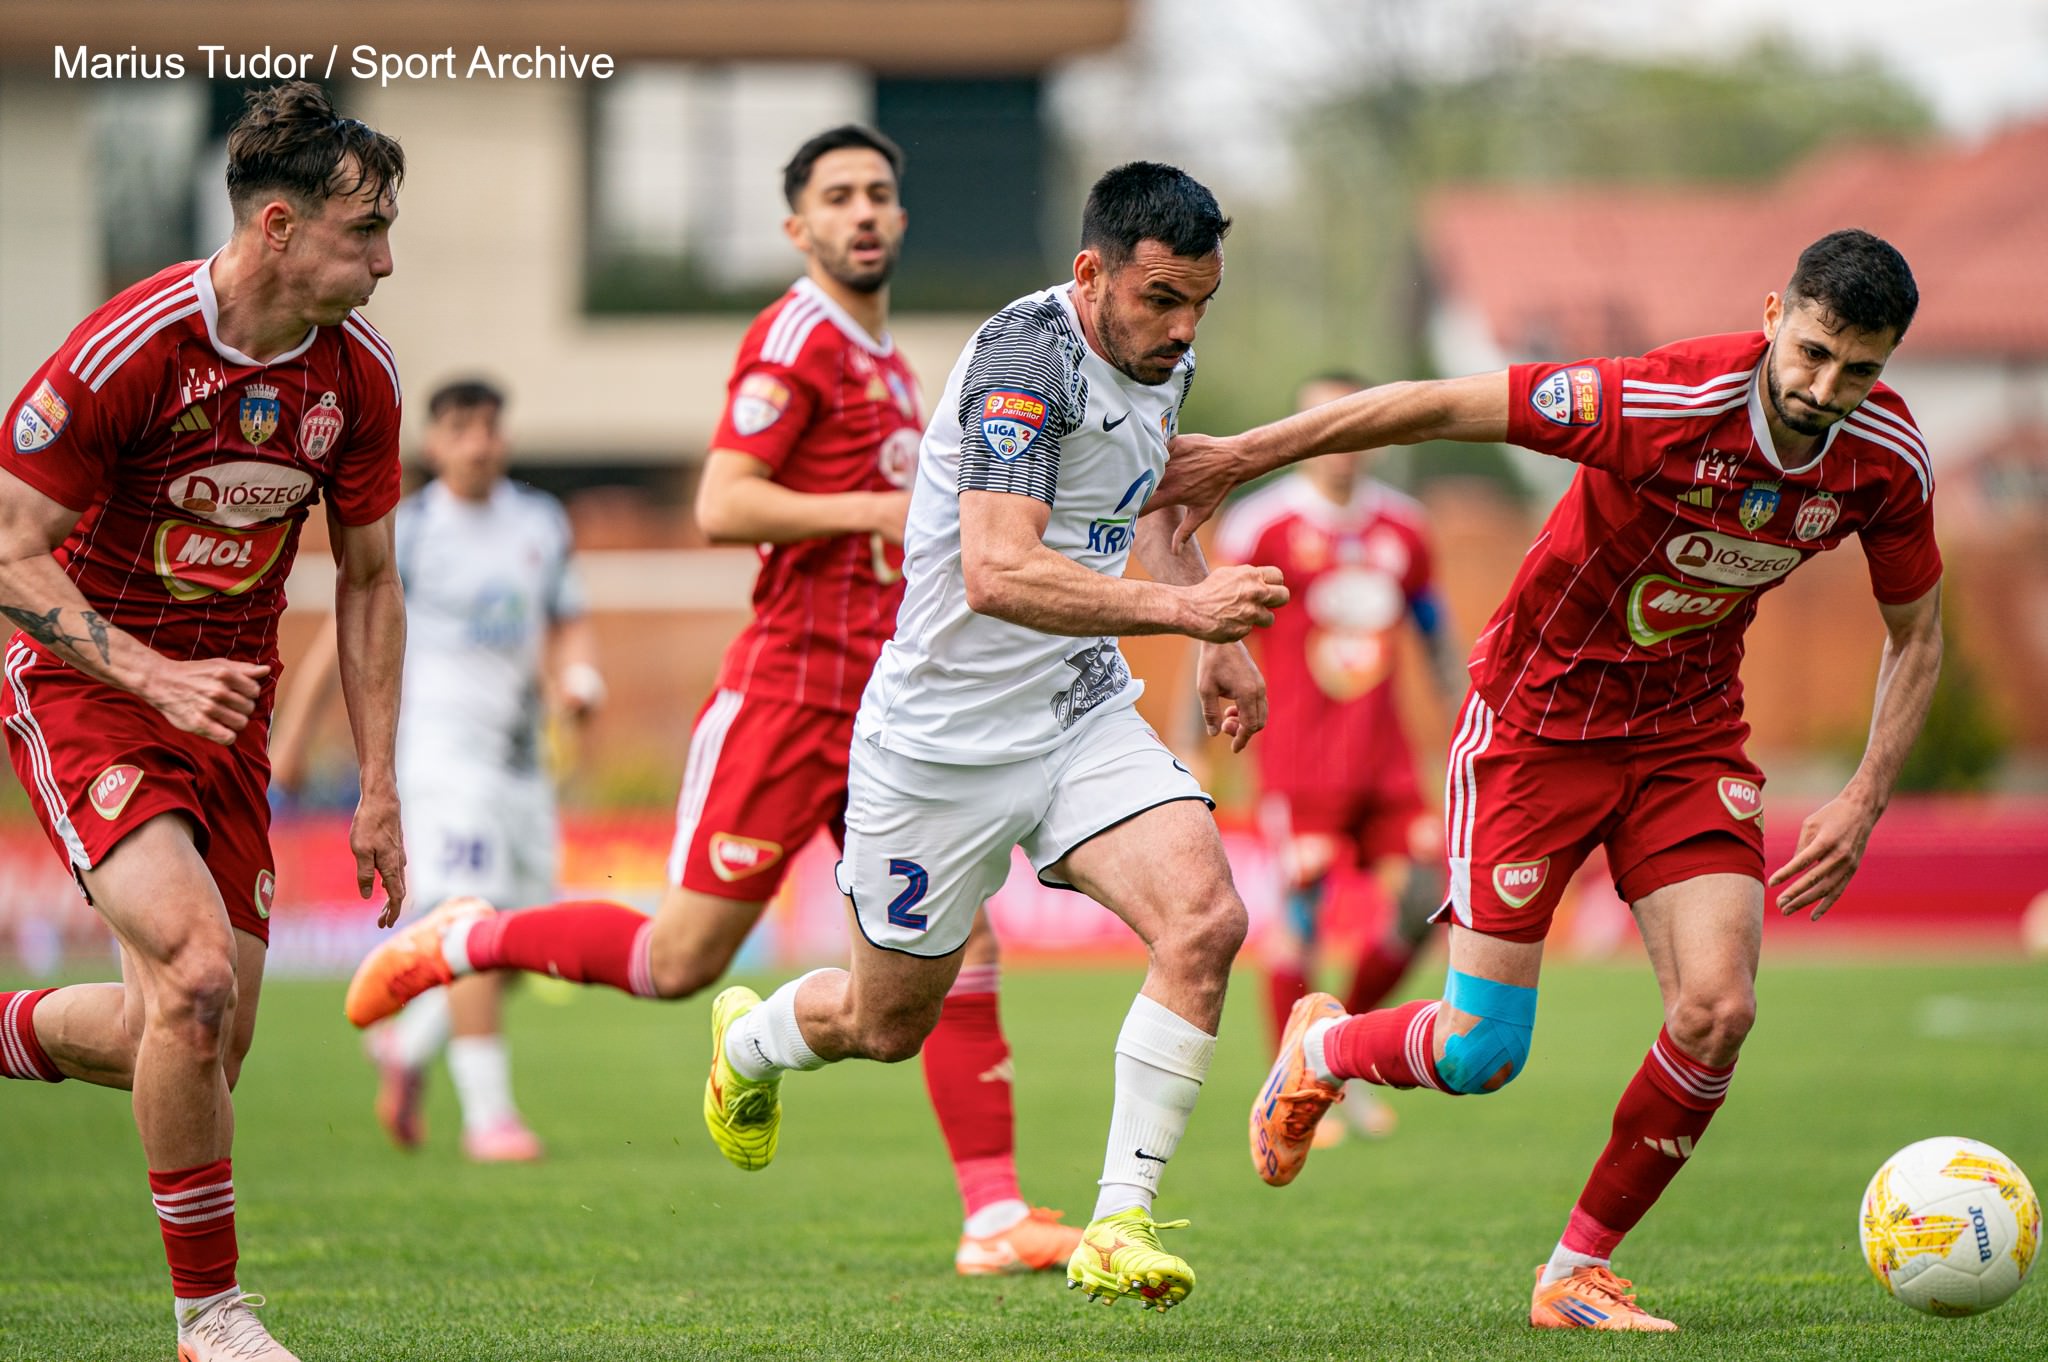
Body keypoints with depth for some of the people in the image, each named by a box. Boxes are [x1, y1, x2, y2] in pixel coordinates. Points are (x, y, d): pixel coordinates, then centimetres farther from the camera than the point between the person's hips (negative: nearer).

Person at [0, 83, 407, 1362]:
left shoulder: (358, 371, -5)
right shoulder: (126, 349, -22)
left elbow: (368, 579, 7)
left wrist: (378, 787, 3)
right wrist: (155, 677, -27)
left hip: (229, 700, 6)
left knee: (204, 1042, 4)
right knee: (196, 976, -24)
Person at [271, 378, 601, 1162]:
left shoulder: (543, 525, 12)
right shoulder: (407, 531, -2)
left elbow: (570, 627, 17)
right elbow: (344, 634, 1)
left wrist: (579, 678, -5)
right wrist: (291, 738, 1)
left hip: (520, 754, 6)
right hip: (441, 748, -6)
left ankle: (407, 1046, 27)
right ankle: (487, 1112, -16)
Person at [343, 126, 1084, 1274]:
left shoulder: (893, 368, 19)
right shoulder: (796, 338, -9)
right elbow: (722, 506, -20)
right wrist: (892, 508, -21)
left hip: (887, 709, 8)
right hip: (788, 694, -7)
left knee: (963, 950, -3)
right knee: (682, 959, -4)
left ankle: (996, 1218, -2)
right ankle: (463, 942, 18)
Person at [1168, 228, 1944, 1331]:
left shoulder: (1888, 457, -13)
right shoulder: (1668, 402, -30)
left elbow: (1915, 637, 4)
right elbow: (1437, 408, -23)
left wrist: (1862, 802, -8)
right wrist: (1239, 457, -18)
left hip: (1688, 733, 4)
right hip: (1538, 716, -4)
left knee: (1717, 1011, -15)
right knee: (1479, 1057, -5)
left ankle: (1579, 1272, 6)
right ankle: (1320, 1049, 32)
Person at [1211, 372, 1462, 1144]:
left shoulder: (1401, 526, 11)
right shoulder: (1263, 523, -4)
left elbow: (1436, 638, 21)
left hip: (1383, 754, 5)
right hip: (1298, 755, -5)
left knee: (1421, 899, -4)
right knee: (1299, 912, -9)